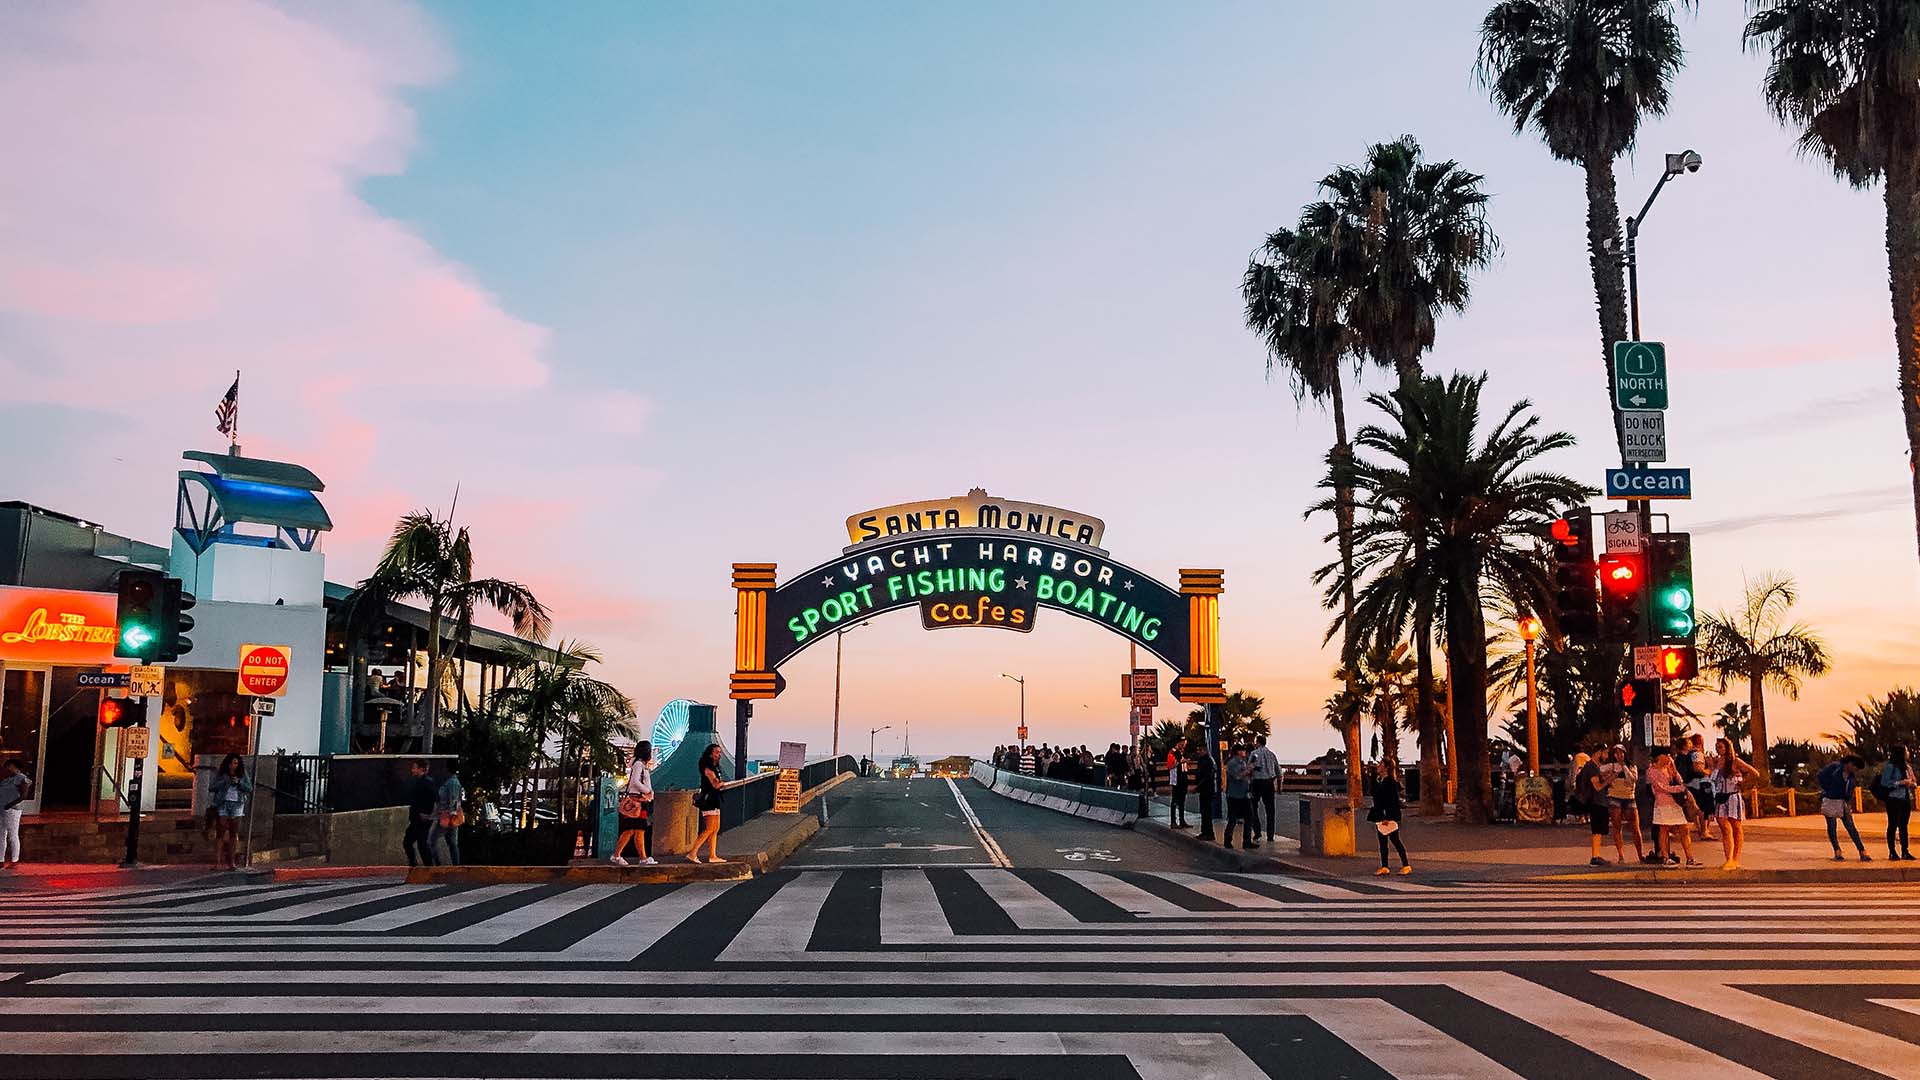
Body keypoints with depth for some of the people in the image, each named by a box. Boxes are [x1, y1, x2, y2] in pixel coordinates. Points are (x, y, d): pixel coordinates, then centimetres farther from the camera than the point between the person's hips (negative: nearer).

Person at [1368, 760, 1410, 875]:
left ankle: (1406, 866, 6)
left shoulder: (1391, 782, -13)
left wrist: (1387, 818, -22)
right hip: (1380, 817, 8)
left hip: (1390, 817, -8)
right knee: (1382, 842, 9)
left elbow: (1392, 801, -19)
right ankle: (1384, 867, 13)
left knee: (1395, 840, -2)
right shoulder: (1377, 781, 12)